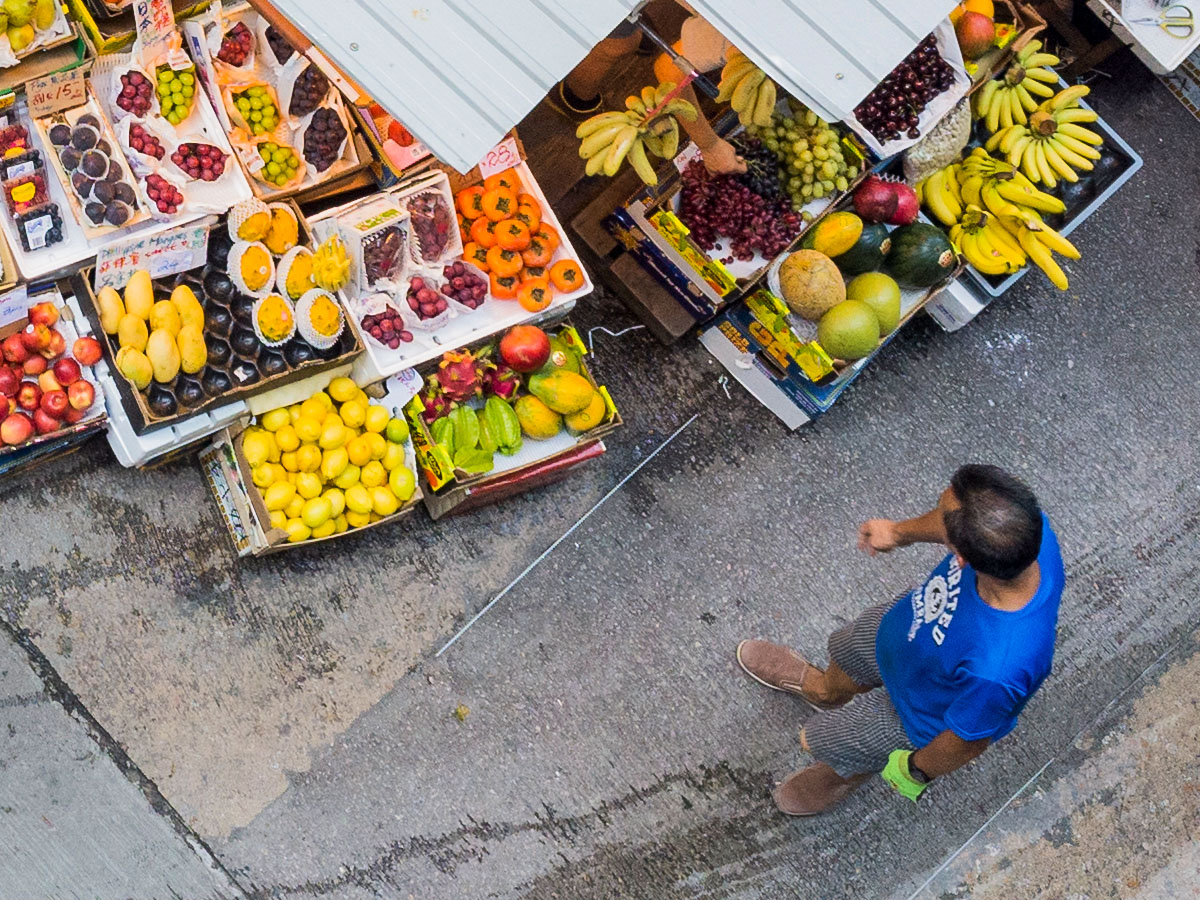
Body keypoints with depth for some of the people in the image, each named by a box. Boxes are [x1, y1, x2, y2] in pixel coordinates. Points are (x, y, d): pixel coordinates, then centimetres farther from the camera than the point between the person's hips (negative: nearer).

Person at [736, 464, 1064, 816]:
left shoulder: (998, 670, -48)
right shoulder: (1025, 523, -35)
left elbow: (968, 740, -27)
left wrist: (913, 772, -6)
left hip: (918, 713, -5)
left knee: (827, 740, 23)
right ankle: (823, 689, 72)